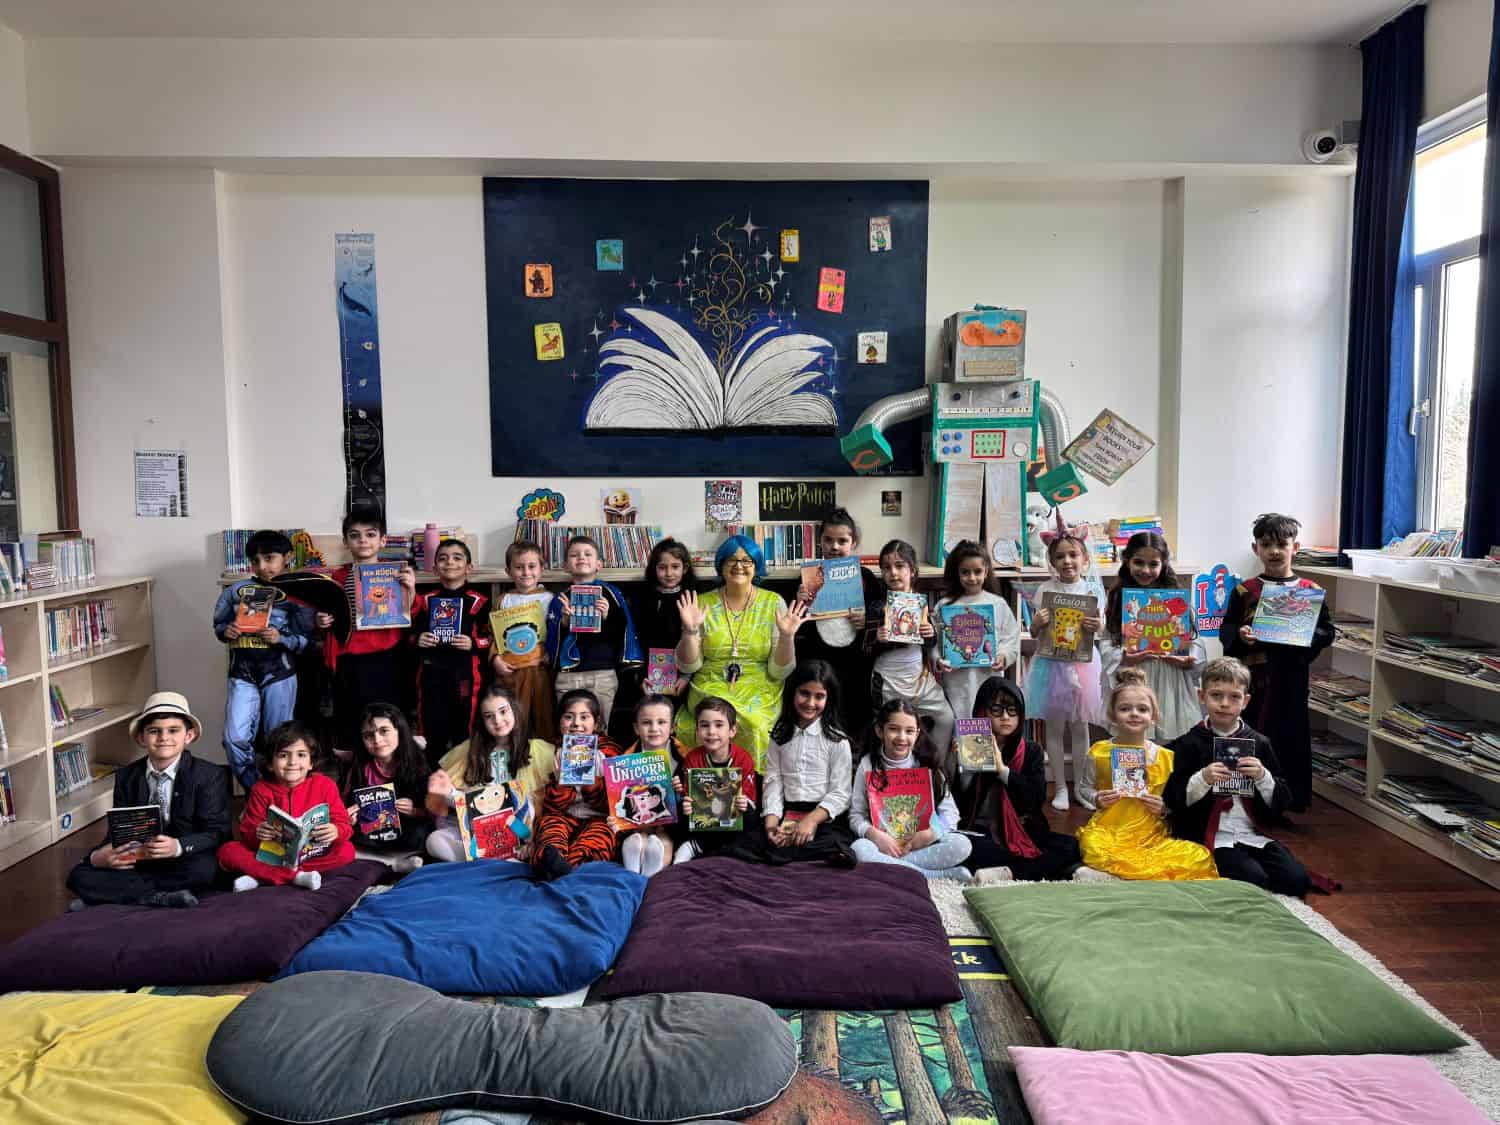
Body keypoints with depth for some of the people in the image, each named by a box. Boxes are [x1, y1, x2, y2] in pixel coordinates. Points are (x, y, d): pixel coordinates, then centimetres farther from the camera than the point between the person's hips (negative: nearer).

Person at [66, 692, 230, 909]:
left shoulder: (210, 775, -6)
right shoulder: (126, 777, 8)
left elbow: (217, 832, -11)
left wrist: (179, 846, -30)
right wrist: (97, 856, -17)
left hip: (181, 863, -4)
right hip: (137, 860, 4)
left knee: (204, 869, -35)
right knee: (79, 876, -16)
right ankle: (159, 898, -22)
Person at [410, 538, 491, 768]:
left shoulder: (479, 602, 3)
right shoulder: (425, 601, 11)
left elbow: (492, 638, 1)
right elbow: (409, 633, 15)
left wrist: (473, 643, -16)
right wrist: (417, 640, -5)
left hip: (465, 673, -2)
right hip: (431, 672, 2)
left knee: (464, 731, 2)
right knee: (432, 730, 5)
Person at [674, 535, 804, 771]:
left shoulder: (773, 603, 2)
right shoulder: (703, 603, 5)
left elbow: (779, 671, -2)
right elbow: (688, 667, 2)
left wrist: (787, 636, -18)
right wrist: (690, 631, -13)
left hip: (759, 690, 0)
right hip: (711, 687, 0)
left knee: (754, 723, -32)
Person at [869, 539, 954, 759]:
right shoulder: (877, 606, -7)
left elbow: (931, 644, 11)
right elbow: (867, 650, -4)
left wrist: (931, 634, -11)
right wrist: (877, 639, -25)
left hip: (919, 675, 3)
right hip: (888, 680, -3)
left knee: (946, 718, 0)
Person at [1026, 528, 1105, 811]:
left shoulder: (1092, 590, 0)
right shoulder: (1045, 590, -3)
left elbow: (1101, 628, 4)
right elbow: (1034, 633, 2)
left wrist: (1098, 626, -18)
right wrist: (1037, 623, -20)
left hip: (1083, 663, 1)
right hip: (1053, 663, -1)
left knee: (1080, 726, 10)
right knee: (1054, 725, 6)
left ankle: (1080, 786, 24)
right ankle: (1060, 787, 18)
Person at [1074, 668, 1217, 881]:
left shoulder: (1165, 757, 4)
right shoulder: (1099, 752, 2)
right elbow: (1084, 786, 13)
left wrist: (1164, 808, -8)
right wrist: (1096, 799, -6)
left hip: (1152, 833, 1)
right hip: (1108, 831, 0)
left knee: (1198, 856, -25)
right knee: (1094, 849, -34)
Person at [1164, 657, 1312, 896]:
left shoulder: (1259, 743, 9)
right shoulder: (1189, 744, -1)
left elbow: (1281, 803, 8)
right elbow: (1172, 799, -5)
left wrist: (1262, 777, -11)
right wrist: (1203, 779, -20)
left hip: (1253, 833, 4)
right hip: (1211, 838, -4)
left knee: (1298, 880, -16)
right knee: (1255, 881, -24)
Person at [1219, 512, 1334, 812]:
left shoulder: (1310, 591, 3)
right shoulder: (1244, 591, 2)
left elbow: (1327, 631, 5)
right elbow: (1225, 629, 4)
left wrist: (1308, 635, -15)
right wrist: (1239, 635, -16)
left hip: (1291, 676, 0)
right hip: (1253, 674, 0)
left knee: (1291, 736, 6)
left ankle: (1291, 800, 21)